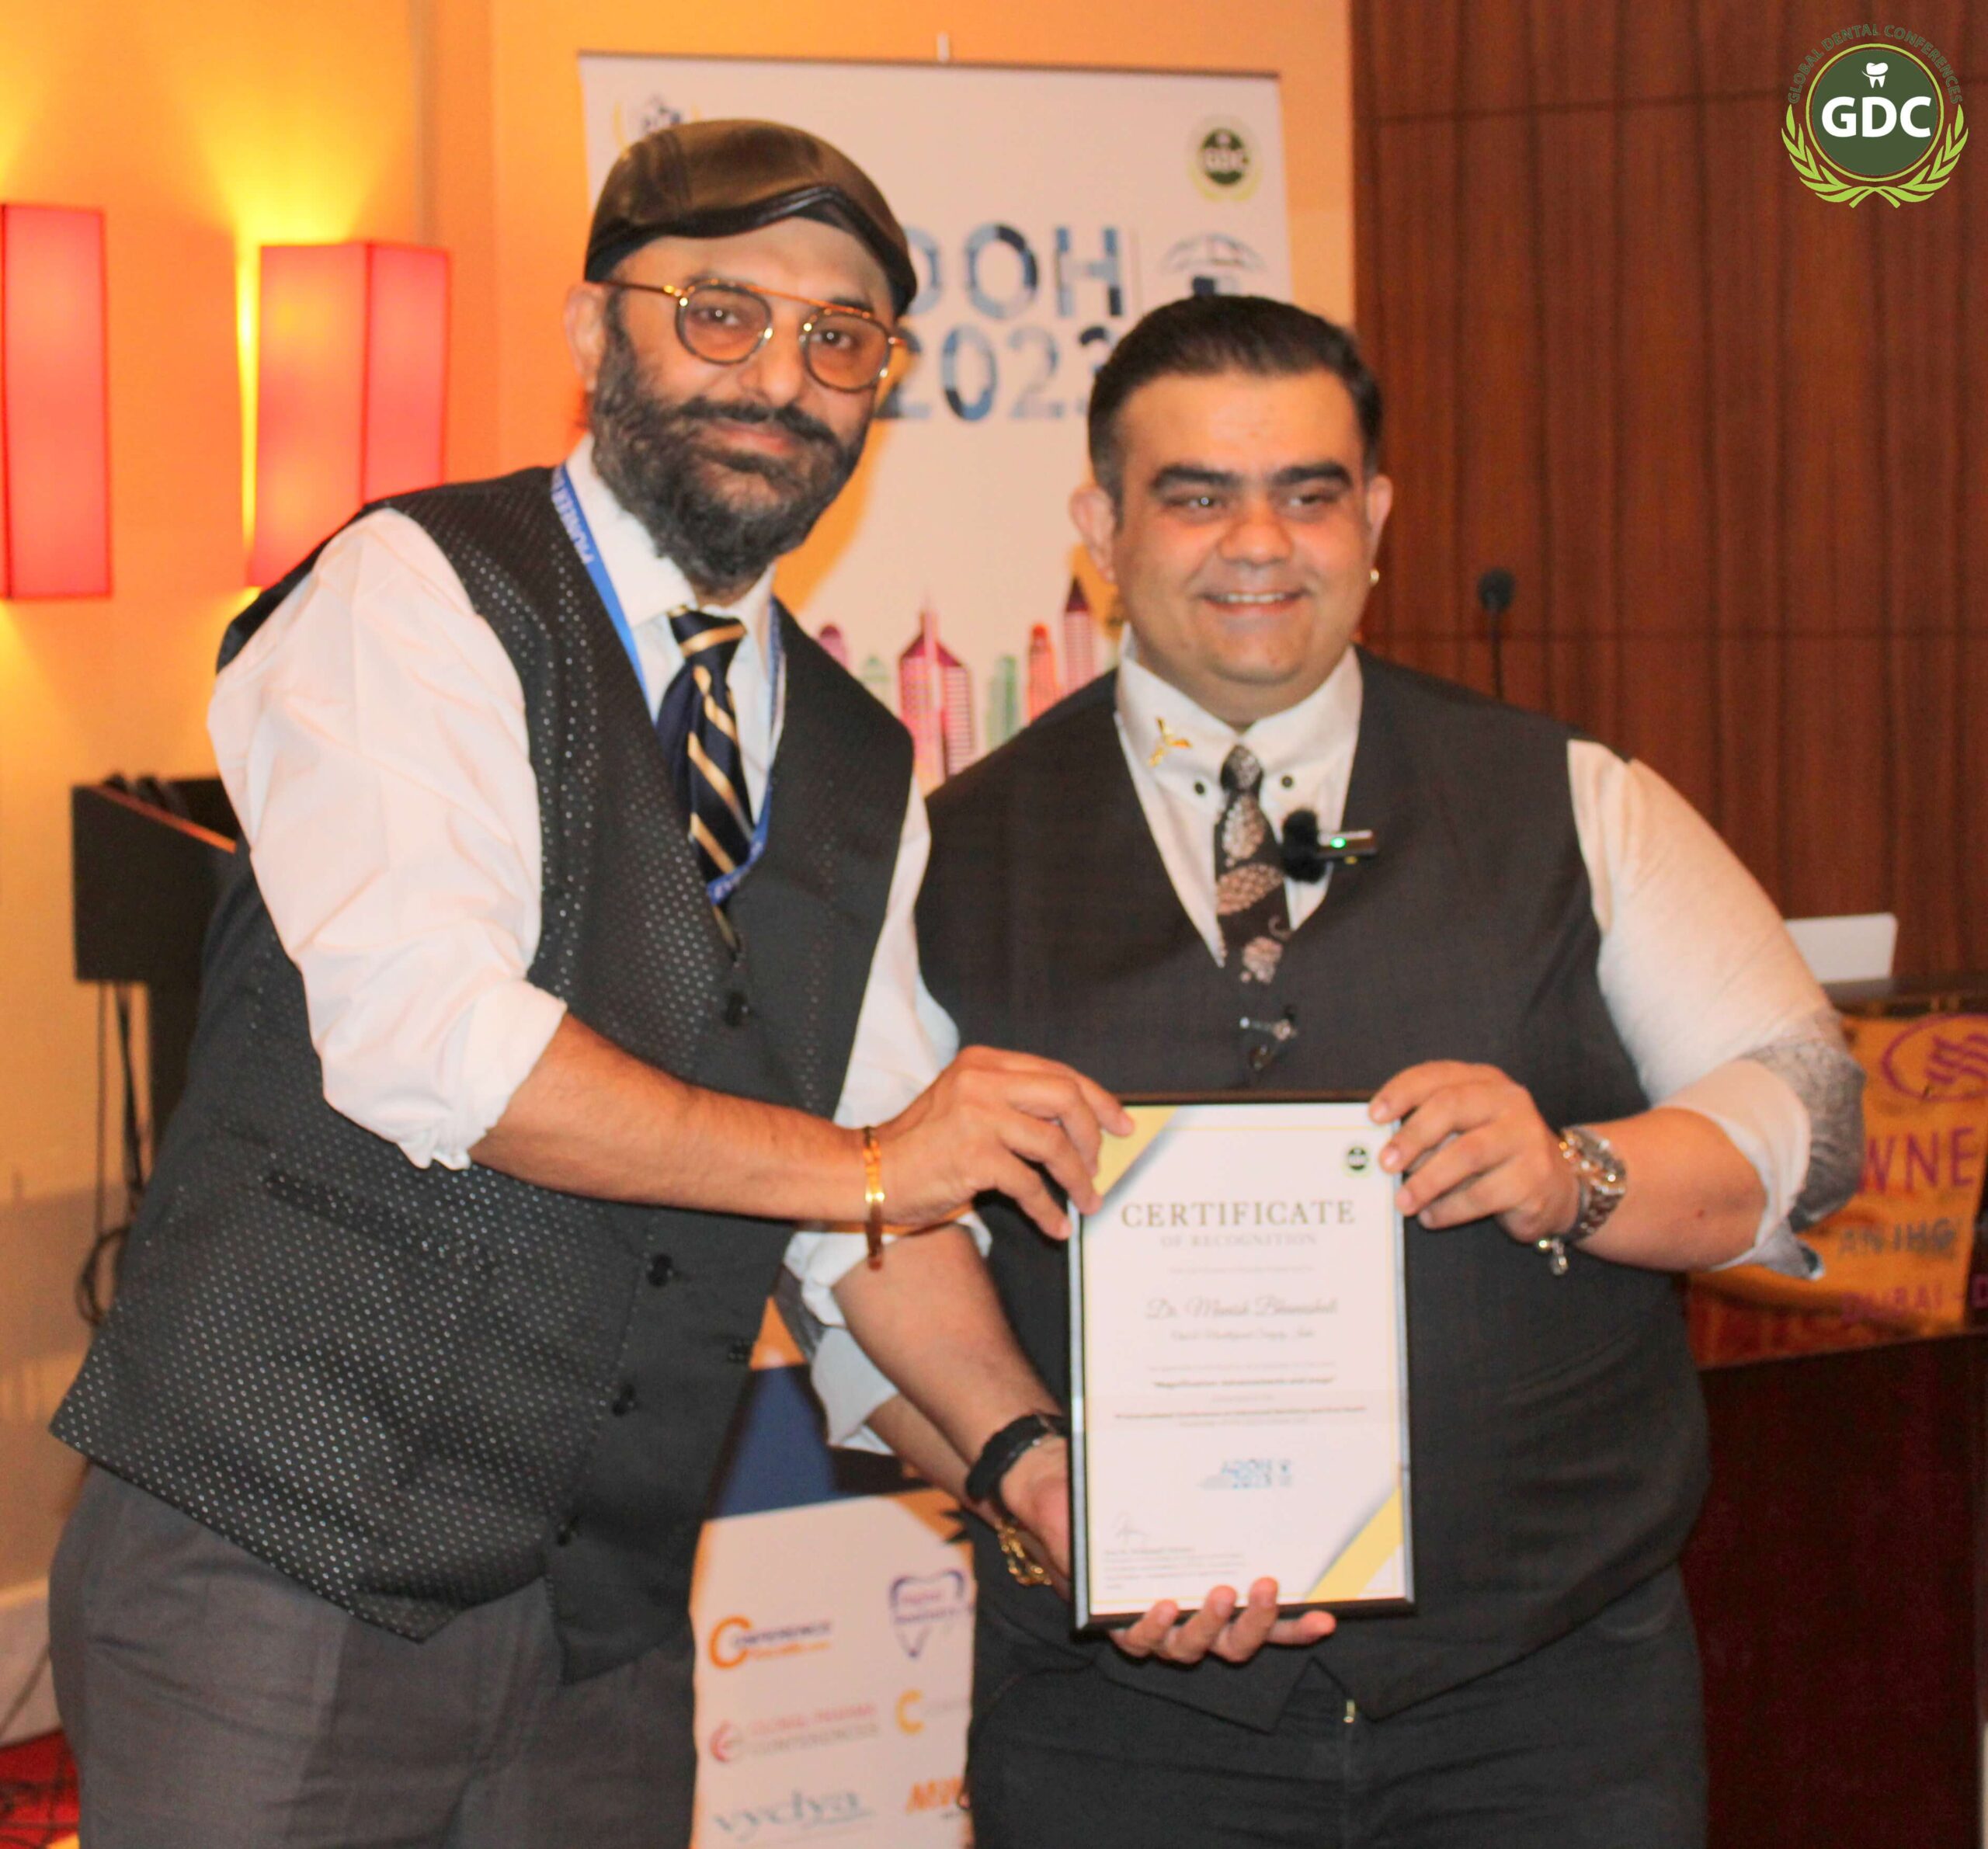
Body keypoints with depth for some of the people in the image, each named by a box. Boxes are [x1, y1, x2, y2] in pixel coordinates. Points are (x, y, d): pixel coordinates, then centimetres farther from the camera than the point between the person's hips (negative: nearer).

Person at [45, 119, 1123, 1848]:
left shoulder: (863, 774, 15)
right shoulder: (414, 597, -6)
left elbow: (879, 1228, 12)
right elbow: (421, 1035, -19)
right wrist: (851, 1161, -15)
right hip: (282, 1573, -6)